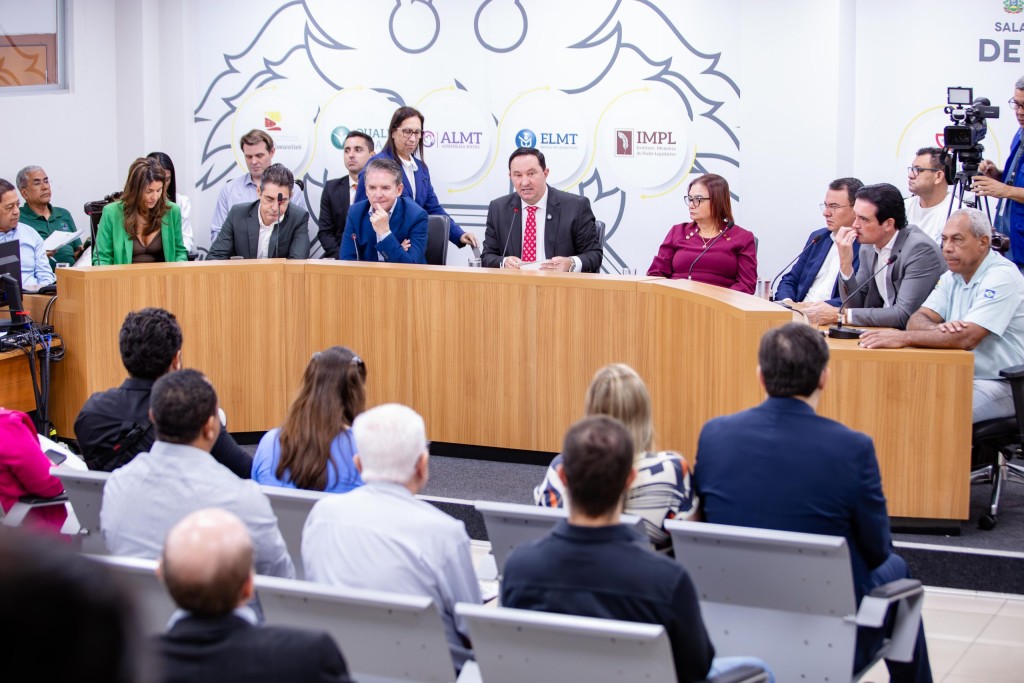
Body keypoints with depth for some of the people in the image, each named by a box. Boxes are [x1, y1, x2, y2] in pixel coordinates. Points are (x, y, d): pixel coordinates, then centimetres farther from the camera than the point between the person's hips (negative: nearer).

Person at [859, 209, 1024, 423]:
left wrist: (902, 337, -29)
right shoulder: (953, 276, 11)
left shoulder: (1002, 277, -15)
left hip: (1001, 385, -7)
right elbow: (917, 320, 1)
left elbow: (967, 338, -26)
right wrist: (938, 329, -23)